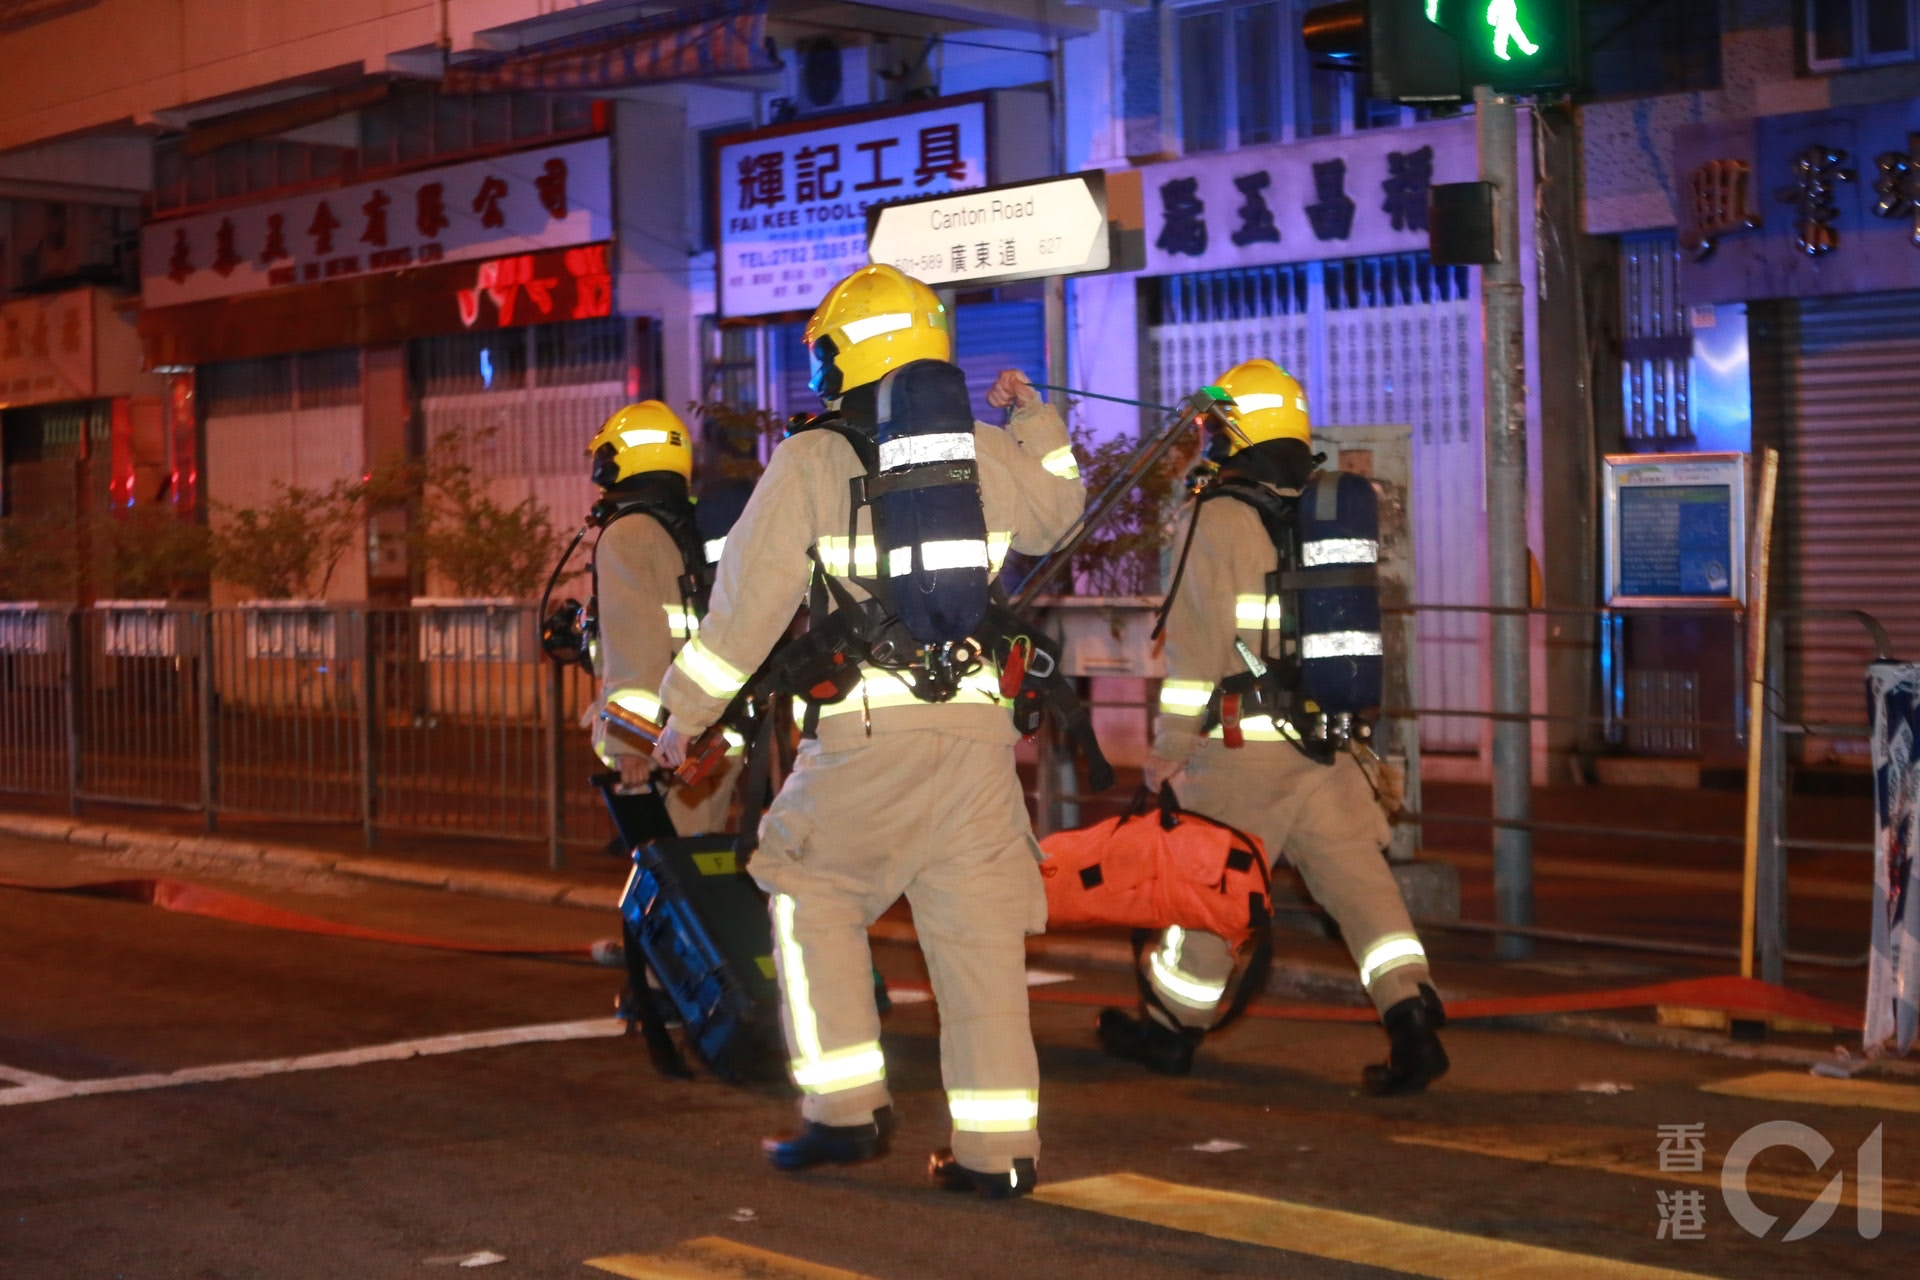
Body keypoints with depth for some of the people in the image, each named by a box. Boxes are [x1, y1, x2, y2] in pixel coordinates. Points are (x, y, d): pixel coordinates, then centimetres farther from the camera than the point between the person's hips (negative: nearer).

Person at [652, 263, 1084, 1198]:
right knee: (977, 929, 6)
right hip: (977, 727, 4)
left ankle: (846, 1110, 9)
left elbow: (747, 600, -1)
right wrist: (1038, 425, 42)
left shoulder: (811, 464, -2)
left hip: (867, 733, -3)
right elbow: (1055, 516, 31)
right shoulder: (990, 456, 10)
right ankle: (998, 1145, 5)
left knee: (812, 900, 15)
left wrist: (686, 711, 7)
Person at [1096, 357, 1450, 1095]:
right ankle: (1412, 1015, -14)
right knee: (1357, 877, 1)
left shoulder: (1220, 519, -8)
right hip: (1326, 746, 5)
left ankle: (1171, 1029, 23)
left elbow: (1197, 639, -10)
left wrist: (1173, 740, -5)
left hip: (1243, 748, -5)